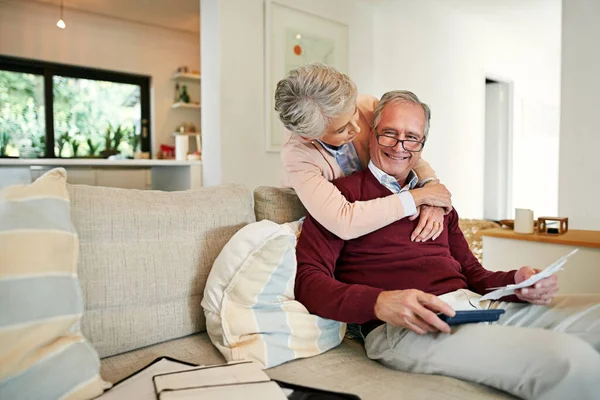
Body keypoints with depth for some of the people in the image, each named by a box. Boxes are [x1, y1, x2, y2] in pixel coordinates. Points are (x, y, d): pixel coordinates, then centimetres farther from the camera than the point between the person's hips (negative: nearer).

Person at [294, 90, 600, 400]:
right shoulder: (343, 194, 4)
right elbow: (307, 281, -6)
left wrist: (517, 282, 1)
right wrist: (379, 302, -23)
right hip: (401, 328, -7)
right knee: (575, 363, -27)